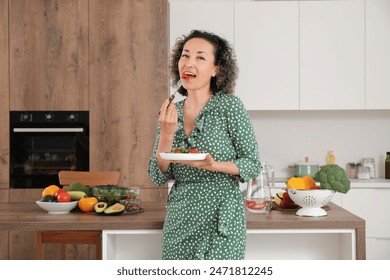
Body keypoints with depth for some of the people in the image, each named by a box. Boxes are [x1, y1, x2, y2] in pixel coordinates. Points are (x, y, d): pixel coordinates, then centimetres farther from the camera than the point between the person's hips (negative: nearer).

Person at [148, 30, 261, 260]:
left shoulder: (229, 105, -7)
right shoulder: (171, 112, 5)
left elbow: (253, 165, -5)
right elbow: (159, 177, 3)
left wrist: (213, 165, -21)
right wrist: (166, 135, -12)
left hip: (219, 222, -4)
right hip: (178, 222, 4)